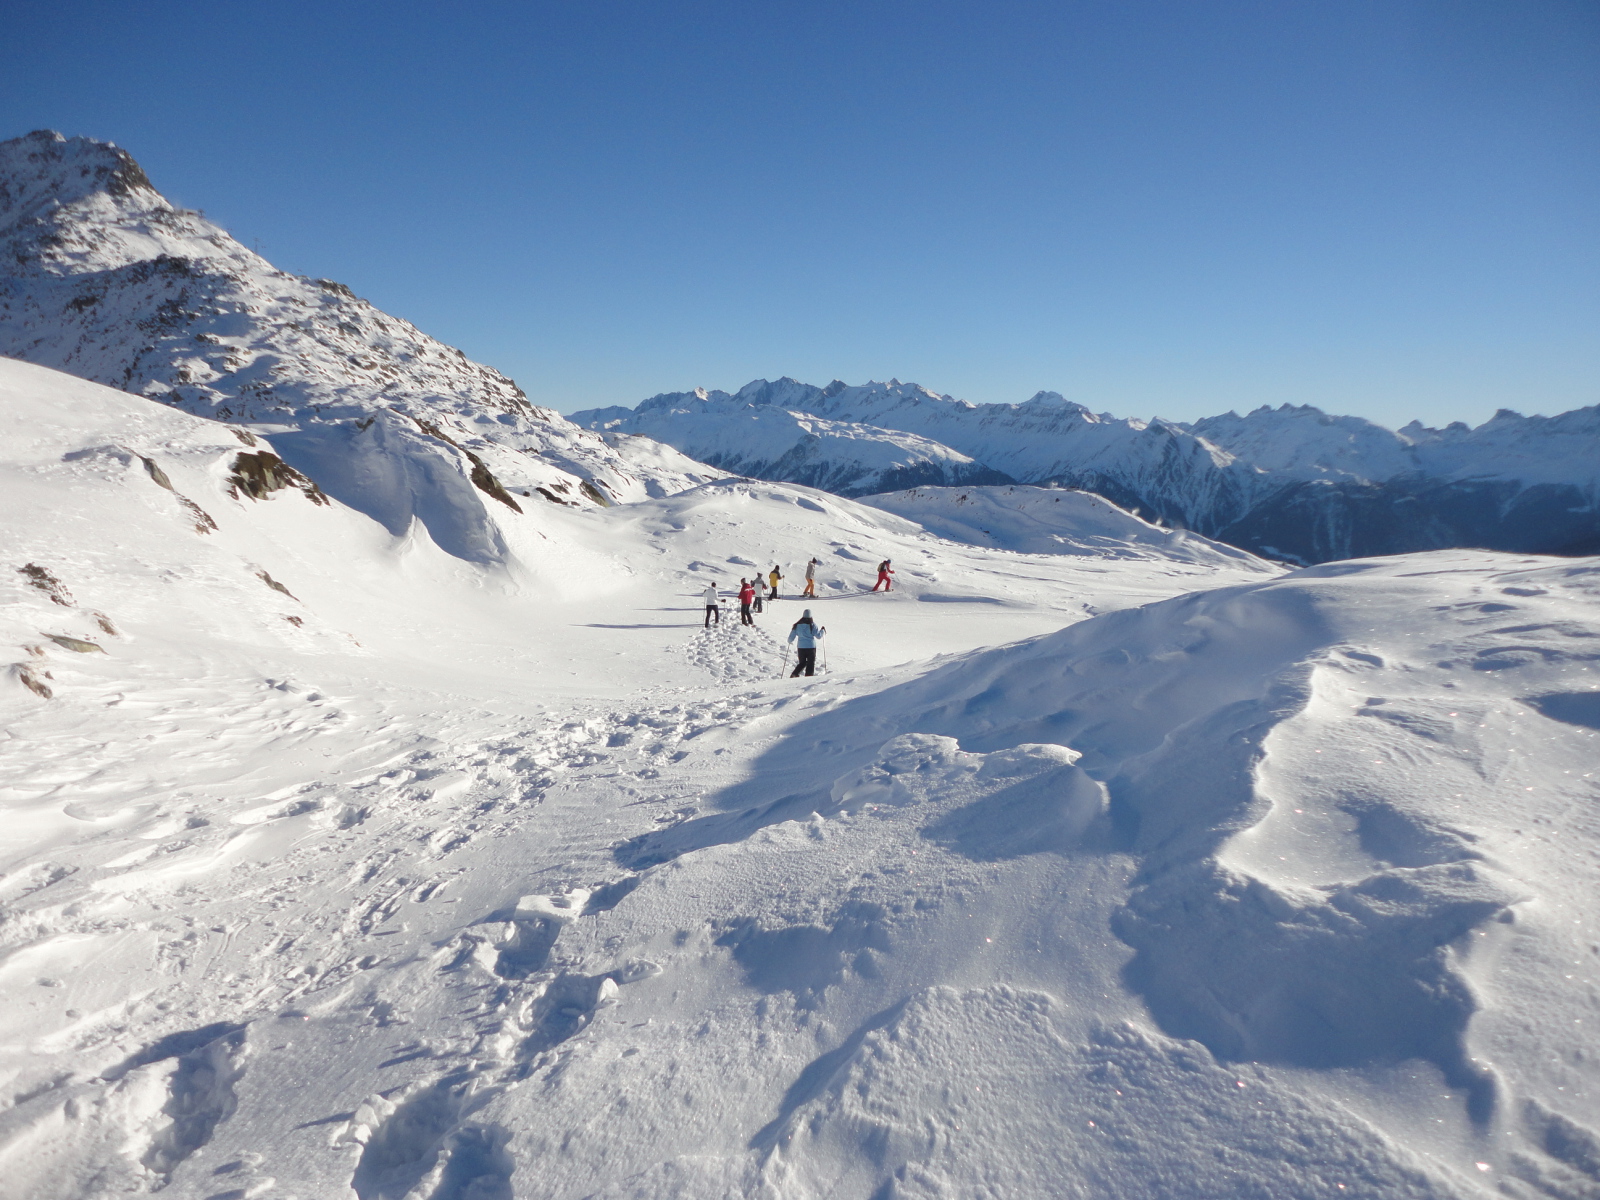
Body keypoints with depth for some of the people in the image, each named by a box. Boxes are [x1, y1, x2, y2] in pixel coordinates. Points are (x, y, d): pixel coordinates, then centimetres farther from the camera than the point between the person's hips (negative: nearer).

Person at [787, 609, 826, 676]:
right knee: (811, 664, 7)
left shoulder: (797, 625, 0)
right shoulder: (812, 625, -8)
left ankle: (794, 674, -3)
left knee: (802, 663, 19)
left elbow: (791, 638, 4)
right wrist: (822, 630, 11)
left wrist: (789, 641, 27)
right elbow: (818, 636, -7)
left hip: (801, 647, 3)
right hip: (811, 647, -3)